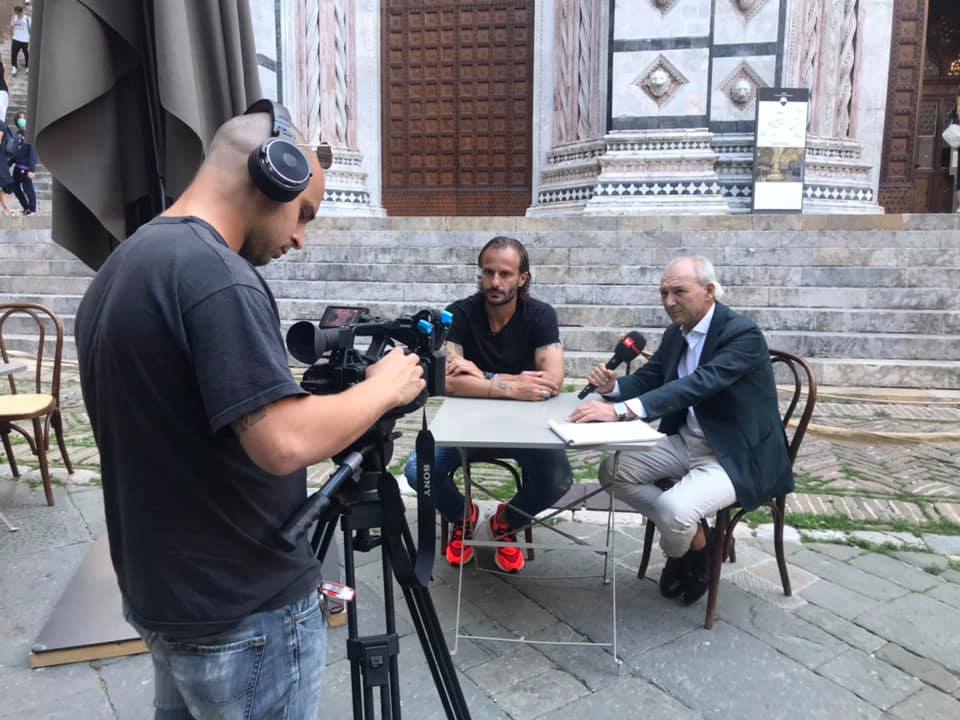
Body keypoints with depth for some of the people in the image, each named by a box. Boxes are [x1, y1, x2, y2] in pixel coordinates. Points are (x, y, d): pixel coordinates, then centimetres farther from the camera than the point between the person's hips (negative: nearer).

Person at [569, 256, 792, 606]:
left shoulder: (743, 334, -22)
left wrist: (621, 410, -46)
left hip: (737, 455, -8)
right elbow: (645, 380, 9)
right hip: (686, 442, 8)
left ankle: (681, 554, 10)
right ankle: (690, 534, 10)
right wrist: (613, 386, -17)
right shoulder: (676, 333, 4)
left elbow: (698, 384, -36)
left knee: (676, 511, -29)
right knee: (612, 470, -3)